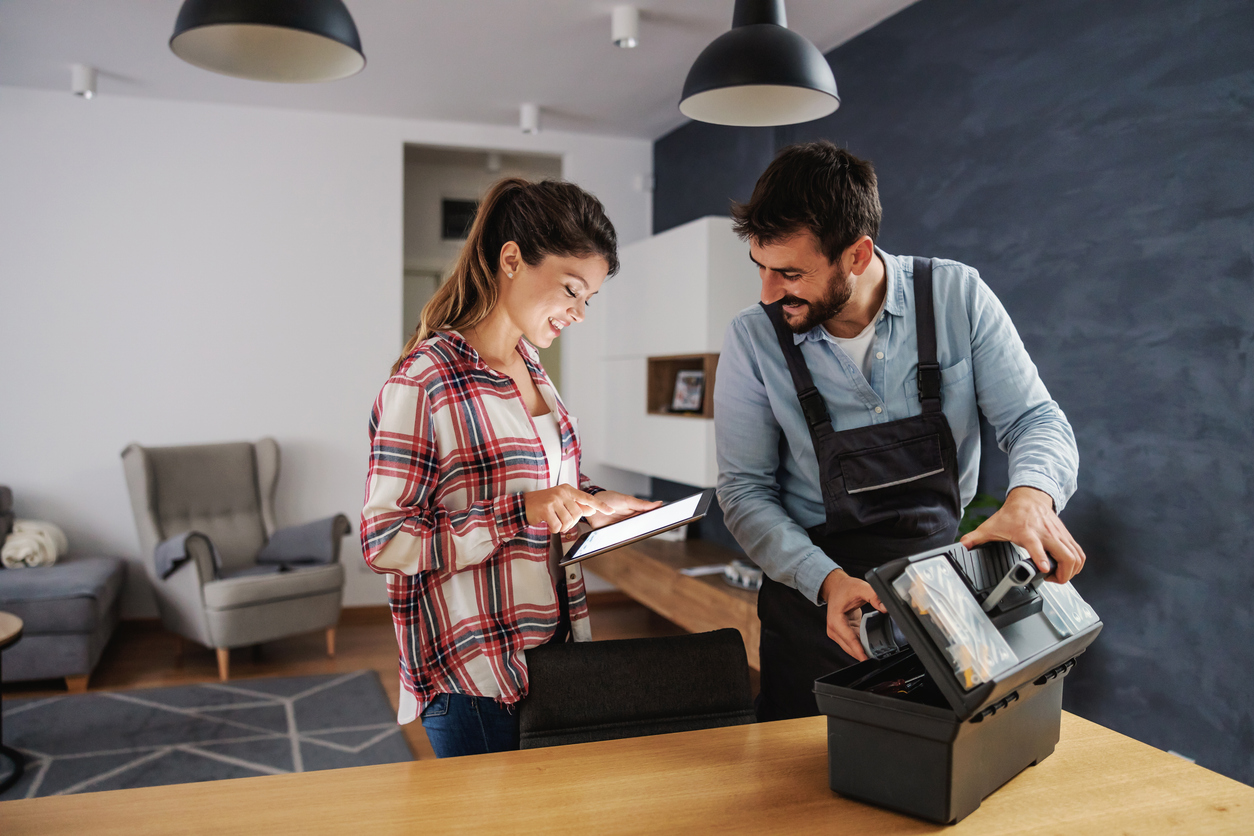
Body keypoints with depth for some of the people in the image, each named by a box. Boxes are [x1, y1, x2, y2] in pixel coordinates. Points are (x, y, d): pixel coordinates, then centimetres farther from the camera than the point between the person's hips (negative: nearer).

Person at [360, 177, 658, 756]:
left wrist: (589, 507, 3)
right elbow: (383, 542, -17)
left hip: (551, 651, 8)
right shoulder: (423, 380, -16)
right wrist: (522, 512, -24)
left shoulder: (529, 367, 9)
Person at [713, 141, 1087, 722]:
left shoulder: (957, 296, -9)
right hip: (816, 604, -1)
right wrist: (826, 581, -23)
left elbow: (1035, 418, -6)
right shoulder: (753, 339, -11)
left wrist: (1031, 496, -30)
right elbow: (745, 490, -8)